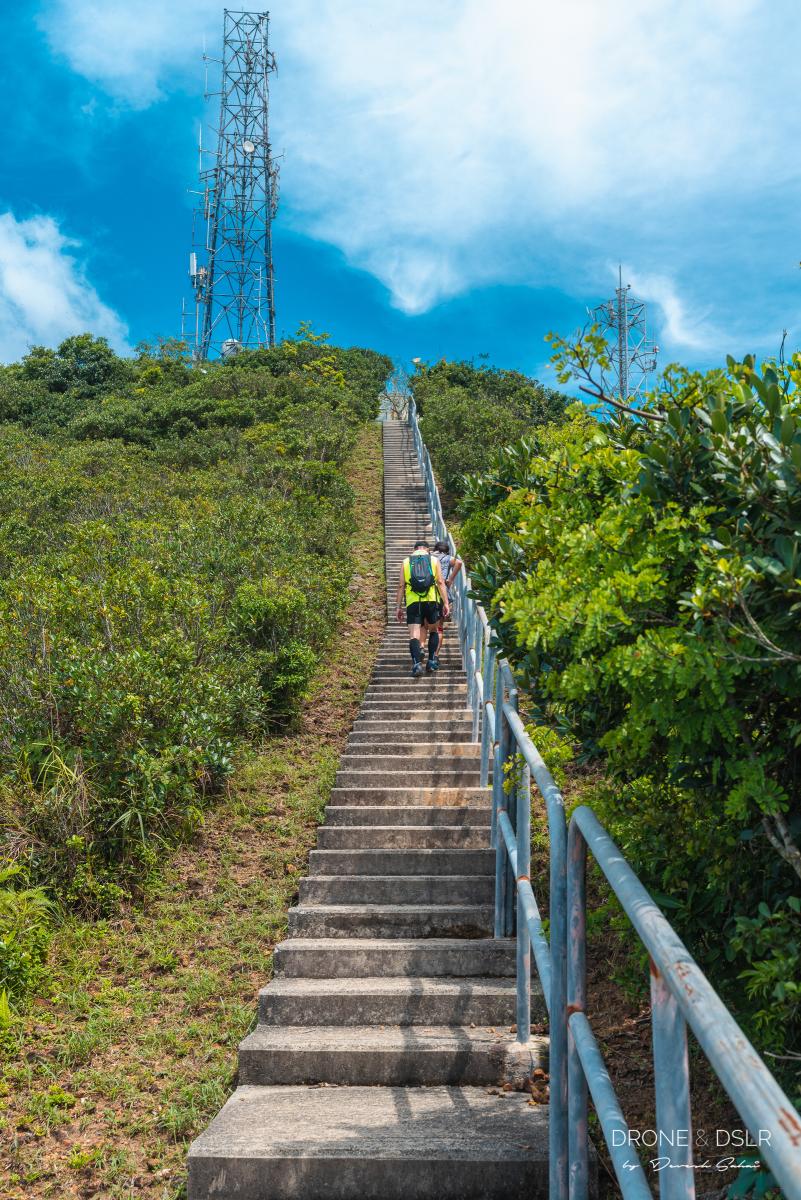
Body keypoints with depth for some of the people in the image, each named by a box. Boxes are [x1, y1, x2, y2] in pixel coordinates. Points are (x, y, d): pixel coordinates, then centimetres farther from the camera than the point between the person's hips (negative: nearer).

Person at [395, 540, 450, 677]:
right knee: (433, 630, 20)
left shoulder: (406, 562, 13)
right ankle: (432, 660, 15)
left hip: (413, 602, 0)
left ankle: (417, 663, -19)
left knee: (414, 634, -3)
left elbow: (401, 586, 8)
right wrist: (446, 603, 3)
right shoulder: (433, 560, 11)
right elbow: (440, 583, 3)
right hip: (431, 600, 0)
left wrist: (399, 607, 10)